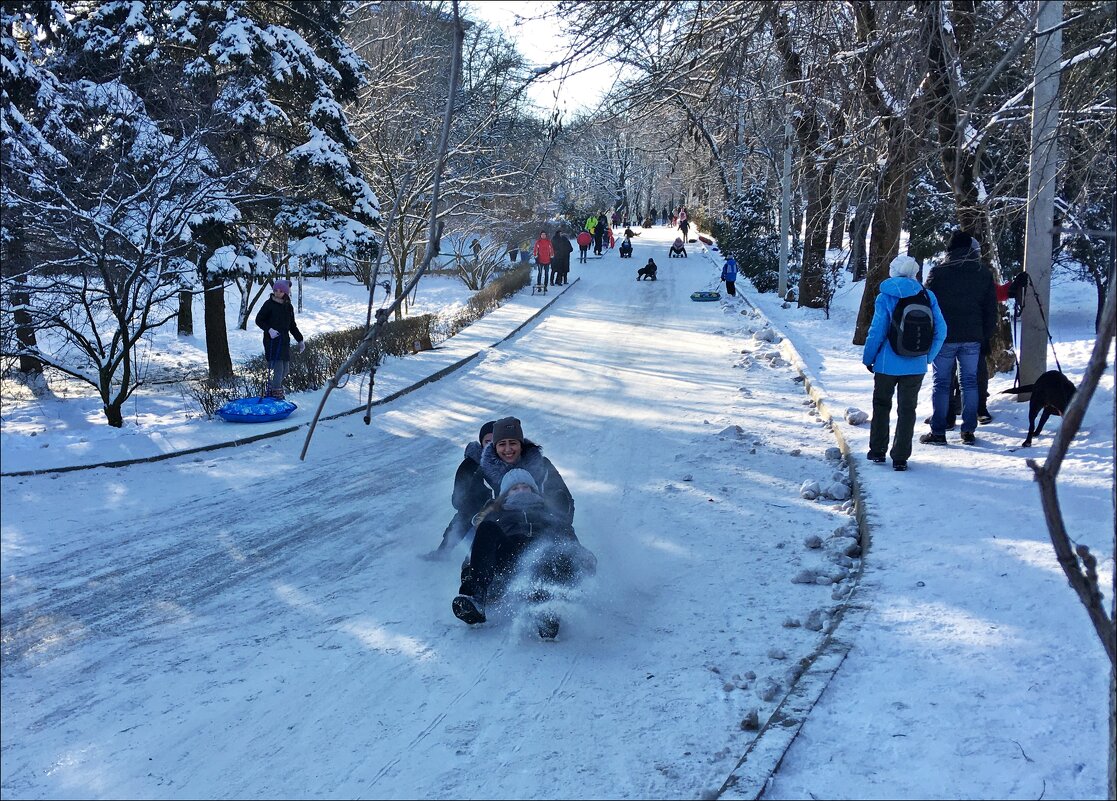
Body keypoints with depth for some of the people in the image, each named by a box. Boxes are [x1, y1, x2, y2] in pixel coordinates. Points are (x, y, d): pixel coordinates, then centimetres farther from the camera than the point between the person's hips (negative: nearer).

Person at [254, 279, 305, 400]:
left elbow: (292, 326, 21)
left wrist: (300, 340, 18)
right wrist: (269, 329, -16)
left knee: (285, 369, 9)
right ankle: (275, 394, -9)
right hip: (272, 340, -7)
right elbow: (258, 320, -1)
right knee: (276, 367, -14)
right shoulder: (269, 304, -4)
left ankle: (274, 387, 25)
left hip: (284, 341, 7)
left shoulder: (288, 307, 13)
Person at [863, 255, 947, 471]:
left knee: (881, 405, 16)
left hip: (888, 364, -2)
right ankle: (900, 458, 10)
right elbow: (940, 331, 0)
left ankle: (877, 451, 21)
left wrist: (868, 358, 2)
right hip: (916, 366, 2)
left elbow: (877, 332, -11)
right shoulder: (928, 296, -1)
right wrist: (928, 356, 12)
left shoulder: (885, 297, -10)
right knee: (907, 409, 10)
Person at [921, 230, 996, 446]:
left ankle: (938, 432, 2)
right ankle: (968, 431, 12)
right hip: (972, 338, 3)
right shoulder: (984, 274, 5)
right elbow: (991, 309, 9)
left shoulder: (939, 272, -7)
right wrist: (986, 337, 17)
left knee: (941, 383, 2)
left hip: (944, 337, -3)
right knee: (969, 381, 10)